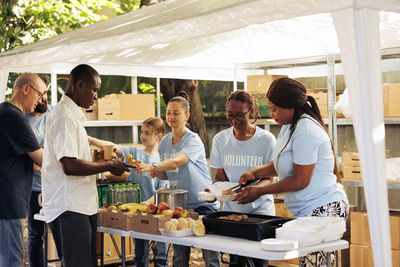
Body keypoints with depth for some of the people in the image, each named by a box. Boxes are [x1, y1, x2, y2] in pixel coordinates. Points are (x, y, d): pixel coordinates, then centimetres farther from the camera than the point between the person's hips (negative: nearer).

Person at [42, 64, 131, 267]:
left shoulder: (73, 115, 19)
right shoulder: (64, 117, -15)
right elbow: (70, 166, -21)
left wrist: (104, 163, 15)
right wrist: (108, 166, -10)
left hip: (83, 205, 10)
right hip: (68, 207, -10)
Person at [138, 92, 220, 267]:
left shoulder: (193, 140, -13)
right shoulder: (165, 142, 8)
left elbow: (176, 162, -31)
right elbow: (166, 175, 13)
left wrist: (152, 166, -45)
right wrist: (154, 172, -8)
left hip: (203, 204, -6)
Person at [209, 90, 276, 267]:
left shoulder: (266, 139, -5)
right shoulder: (220, 139, 4)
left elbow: (268, 177, -5)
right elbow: (220, 175, 8)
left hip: (260, 208, -2)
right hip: (231, 208, 2)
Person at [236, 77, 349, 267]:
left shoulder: (306, 132, -16)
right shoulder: (288, 127, 15)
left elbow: (300, 181, -17)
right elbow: (280, 165, 27)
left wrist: (260, 192, -10)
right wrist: (255, 172, 10)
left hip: (324, 209, -10)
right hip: (307, 211, 10)